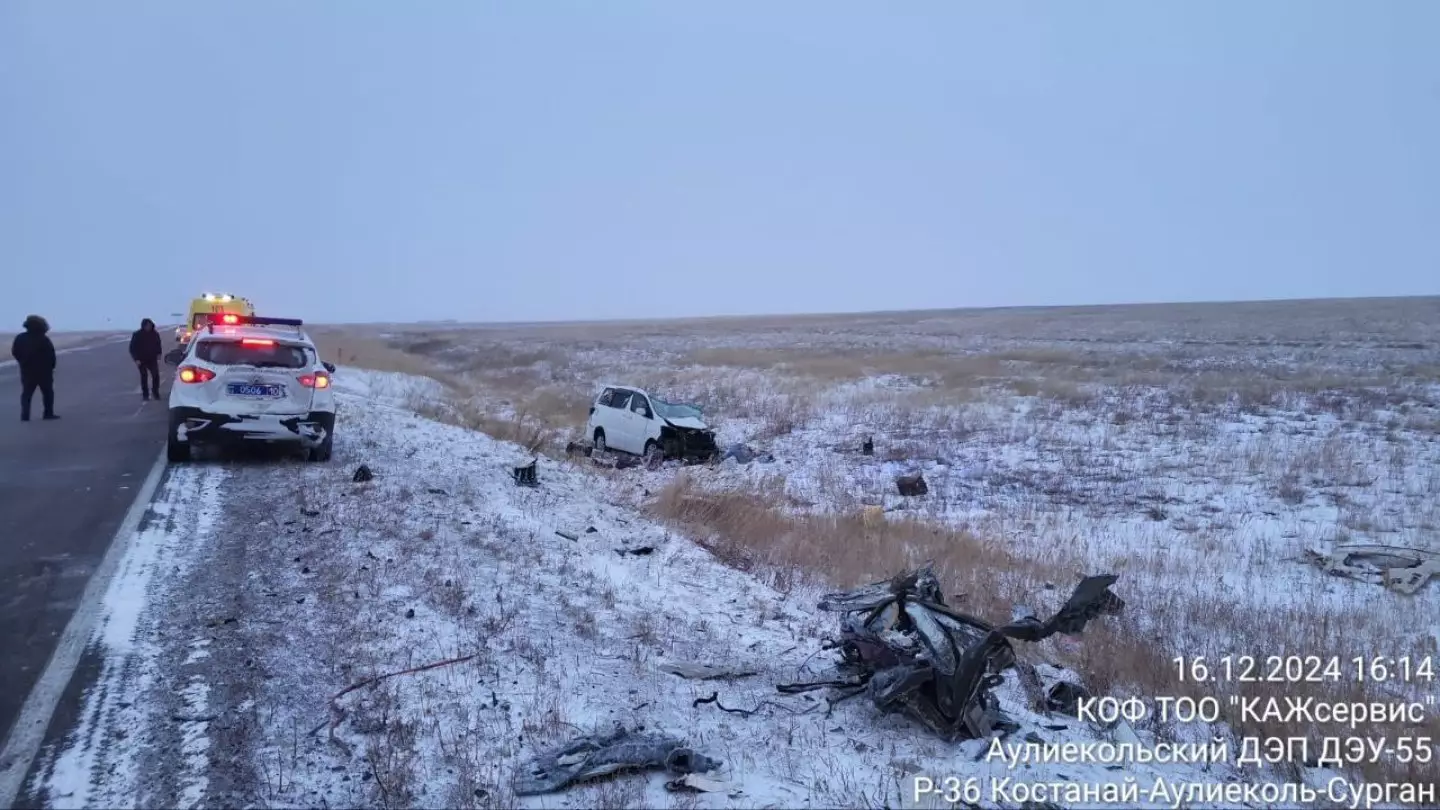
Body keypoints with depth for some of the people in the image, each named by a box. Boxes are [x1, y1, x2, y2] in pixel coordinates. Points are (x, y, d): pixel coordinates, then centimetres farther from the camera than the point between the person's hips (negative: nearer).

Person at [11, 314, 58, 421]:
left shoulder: (20, 338, 0)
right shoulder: (43, 339, -13)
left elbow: (14, 352, 5)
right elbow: (51, 355, -11)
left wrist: (23, 363, 16)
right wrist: (51, 366, 4)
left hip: (27, 371, 4)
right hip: (43, 370, -4)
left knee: (26, 393, 8)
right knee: (48, 392, 8)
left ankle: (25, 415, -2)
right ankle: (49, 413, 6)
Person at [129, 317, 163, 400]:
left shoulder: (155, 334, 2)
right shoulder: (137, 335, -7)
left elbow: (158, 346, 14)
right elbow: (132, 348, -4)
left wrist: (158, 356, 2)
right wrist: (136, 359, -11)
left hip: (152, 359, 2)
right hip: (141, 360, -2)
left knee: (156, 375, -8)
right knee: (144, 376, 1)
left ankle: (155, 392, 7)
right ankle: (145, 394, 8)